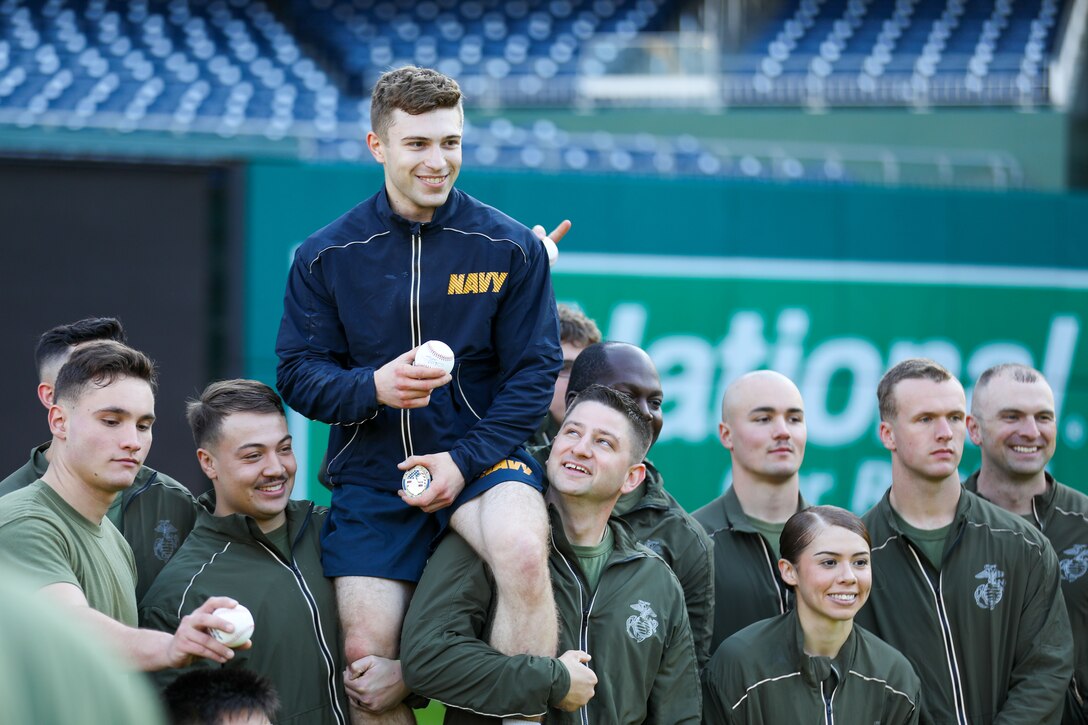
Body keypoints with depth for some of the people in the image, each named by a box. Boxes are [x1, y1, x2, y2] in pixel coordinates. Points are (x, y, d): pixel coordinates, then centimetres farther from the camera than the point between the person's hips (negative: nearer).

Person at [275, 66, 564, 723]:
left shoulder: (510, 247, -1)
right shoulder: (327, 257, 3)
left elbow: (535, 372, -2)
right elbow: (298, 374, 3)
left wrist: (465, 460, -14)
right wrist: (373, 387, -19)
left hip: (482, 454, -2)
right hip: (373, 472, 2)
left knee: (523, 552, -35)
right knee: (366, 667, -4)